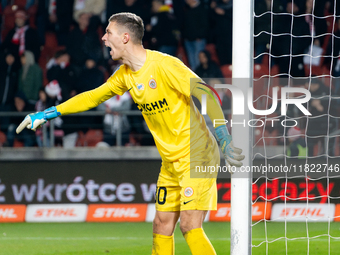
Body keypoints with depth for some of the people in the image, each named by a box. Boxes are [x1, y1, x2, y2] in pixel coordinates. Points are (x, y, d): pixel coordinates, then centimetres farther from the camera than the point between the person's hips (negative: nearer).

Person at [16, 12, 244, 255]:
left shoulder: (164, 65, -18)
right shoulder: (126, 74, 7)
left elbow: (206, 95, -23)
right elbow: (94, 96, 21)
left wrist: (224, 140, -33)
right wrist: (47, 114, 20)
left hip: (197, 155, -8)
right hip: (171, 162, 8)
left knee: (190, 225, -18)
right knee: (162, 226, 6)